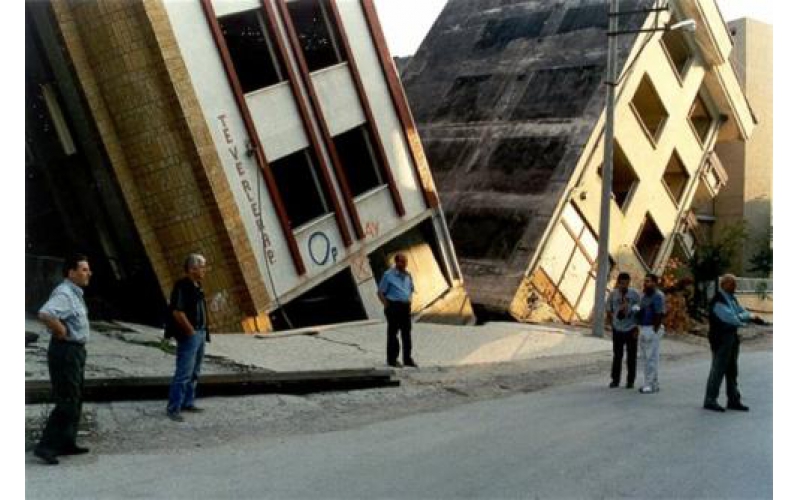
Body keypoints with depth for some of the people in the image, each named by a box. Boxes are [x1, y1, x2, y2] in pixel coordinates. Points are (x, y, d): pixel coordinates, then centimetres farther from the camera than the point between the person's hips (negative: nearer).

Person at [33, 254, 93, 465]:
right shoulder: (64, 293, -19)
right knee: (67, 403, -8)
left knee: (76, 400, 15)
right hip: (65, 351, -10)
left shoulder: (75, 293, 13)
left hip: (75, 351, 10)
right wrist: (62, 332, -24)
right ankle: (45, 446, -3)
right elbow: (45, 314, -37)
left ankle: (66, 443, 22)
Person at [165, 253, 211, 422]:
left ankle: (187, 403, 26)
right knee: (184, 373, -9)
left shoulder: (197, 286, 13)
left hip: (200, 334, 10)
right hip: (189, 336, -10)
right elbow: (177, 312, -21)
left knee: (194, 373, 16)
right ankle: (173, 408, -4)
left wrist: (203, 331, 13)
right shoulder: (182, 286, -15)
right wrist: (190, 331, -15)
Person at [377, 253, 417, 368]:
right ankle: (392, 359, 6)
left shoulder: (408, 275, 12)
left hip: (406, 307, 6)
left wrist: (409, 300, 12)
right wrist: (386, 306, -11)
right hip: (393, 306, -6)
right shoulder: (388, 275, -5)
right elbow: (380, 292, -5)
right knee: (392, 333, -1)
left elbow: (411, 289, 27)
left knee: (407, 333, 7)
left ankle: (407, 359, 14)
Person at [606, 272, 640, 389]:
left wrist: (637, 329, -5)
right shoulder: (613, 294, -2)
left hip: (631, 329, -1)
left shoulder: (634, 294, -7)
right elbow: (608, 311, 9)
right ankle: (615, 380, 15)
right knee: (617, 355, 6)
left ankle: (630, 381, 15)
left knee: (631, 356, 6)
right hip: (617, 330, 1)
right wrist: (612, 324, 3)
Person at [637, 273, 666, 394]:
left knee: (651, 358, -7)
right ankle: (653, 384, 20)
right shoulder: (644, 295, 16)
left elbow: (660, 315, -17)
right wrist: (639, 328, 9)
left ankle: (651, 384, -4)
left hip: (653, 329, -9)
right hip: (643, 329, 9)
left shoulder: (658, 296, -12)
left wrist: (655, 330, -18)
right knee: (646, 358, 12)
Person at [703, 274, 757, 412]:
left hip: (732, 337, 9)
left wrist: (750, 316, -7)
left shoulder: (732, 299, 13)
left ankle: (734, 400, 22)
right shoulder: (718, 301, -17)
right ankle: (710, 400, 3)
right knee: (718, 369, -5)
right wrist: (749, 317, -13)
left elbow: (741, 311, 15)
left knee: (732, 370, 14)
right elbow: (731, 318, -23)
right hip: (720, 339, -9)